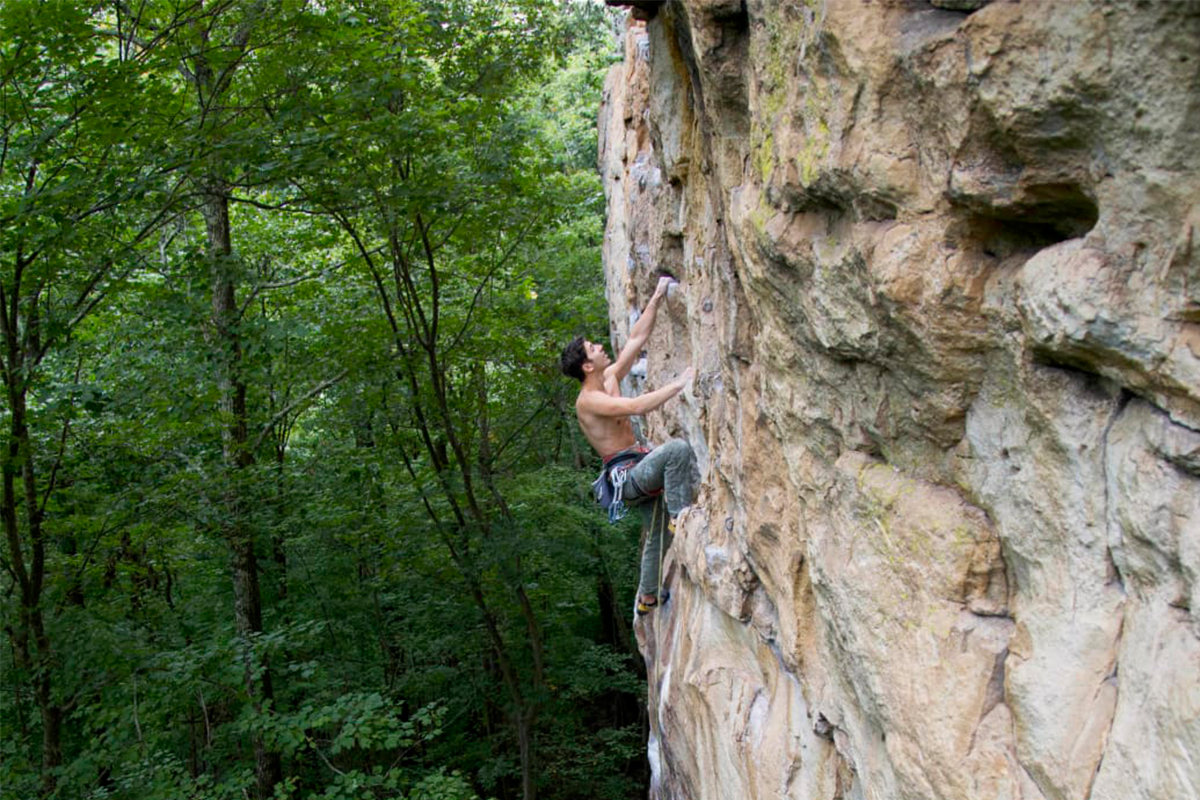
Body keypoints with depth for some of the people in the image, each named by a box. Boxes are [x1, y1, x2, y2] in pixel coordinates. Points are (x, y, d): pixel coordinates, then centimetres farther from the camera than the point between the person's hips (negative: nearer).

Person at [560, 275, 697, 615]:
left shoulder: (610, 378, 8)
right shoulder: (588, 400, -17)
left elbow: (637, 338, 12)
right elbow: (636, 406, -30)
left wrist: (657, 297, 8)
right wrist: (679, 384, -28)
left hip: (640, 470, 9)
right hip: (624, 475, -9)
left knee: (658, 537, 16)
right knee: (678, 448, -31)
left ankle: (647, 598, 31)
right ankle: (681, 518, -26)